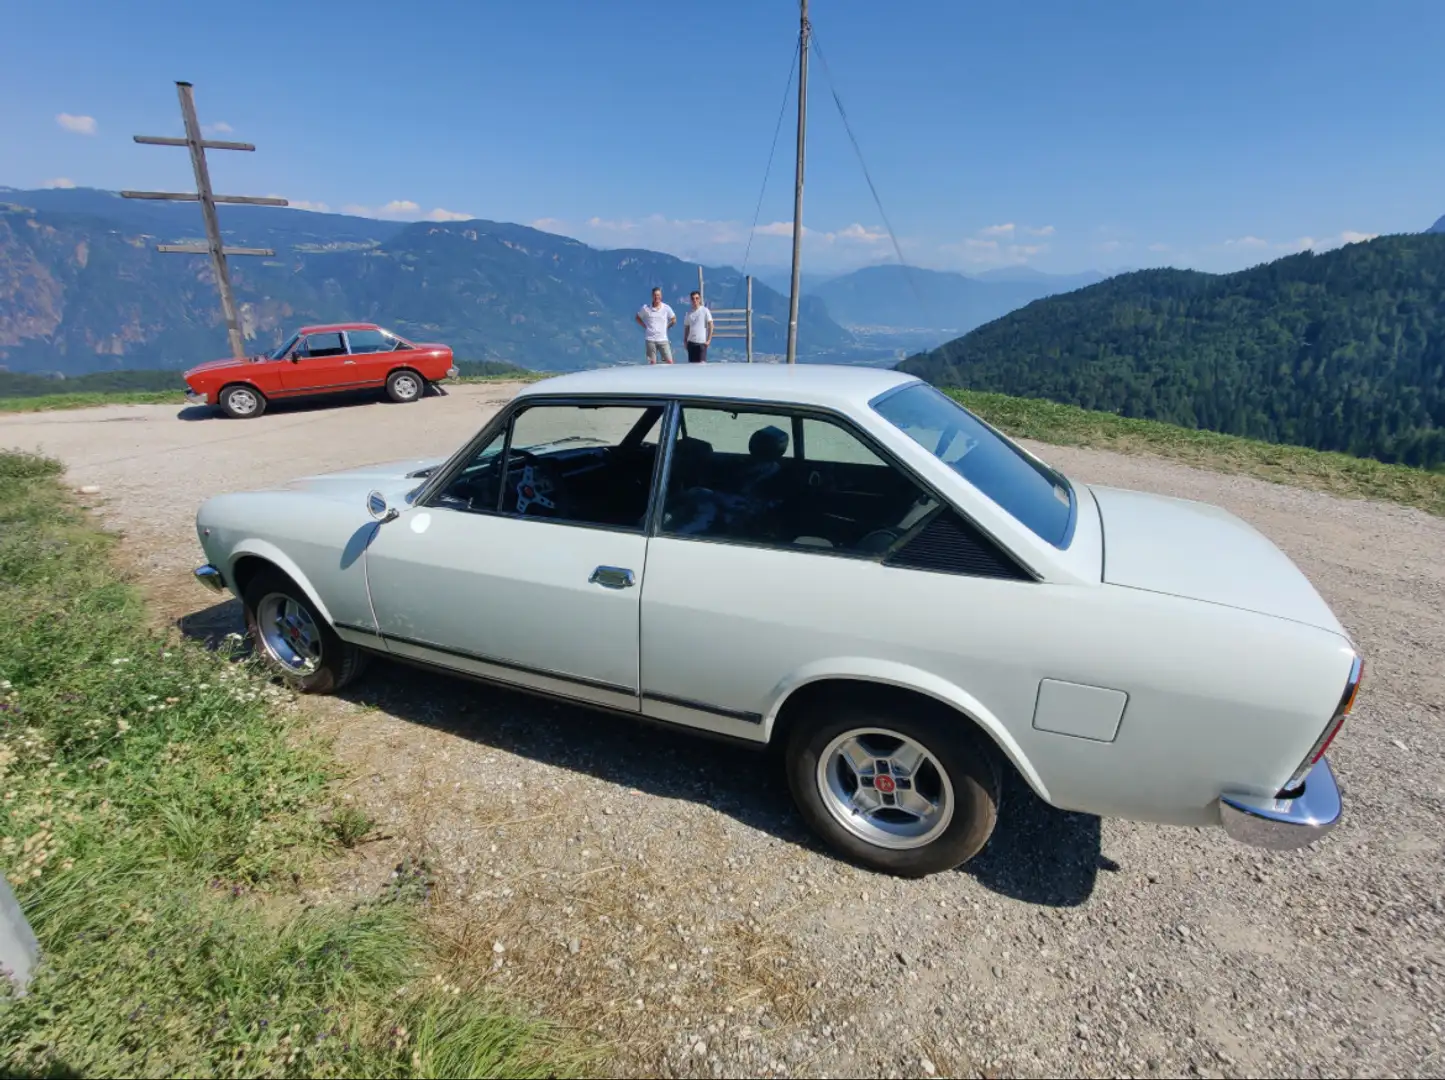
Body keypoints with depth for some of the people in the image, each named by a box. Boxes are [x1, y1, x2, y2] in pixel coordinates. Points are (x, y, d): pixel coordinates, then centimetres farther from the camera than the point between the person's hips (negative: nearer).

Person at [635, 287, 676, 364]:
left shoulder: (666, 308, 1)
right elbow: (638, 318, 12)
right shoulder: (646, 308, 0)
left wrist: (667, 327, 3)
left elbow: (674, 320, 13)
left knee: (669, 361, -5)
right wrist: (645, 326, 2)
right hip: (650, 339, 0)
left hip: (663, 339, 1)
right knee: (652, 363, 3)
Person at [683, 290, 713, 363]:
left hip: (702, 342, -4)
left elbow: (710, 325, -4)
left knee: (702, 363, -10)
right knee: (691, 364, 5)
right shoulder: (688, 313, 11)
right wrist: (685, 341, 7)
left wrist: (709, 340, -10)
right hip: (691, 342, 4)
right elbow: (686, 328, 16)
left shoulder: (705, 311, -1)